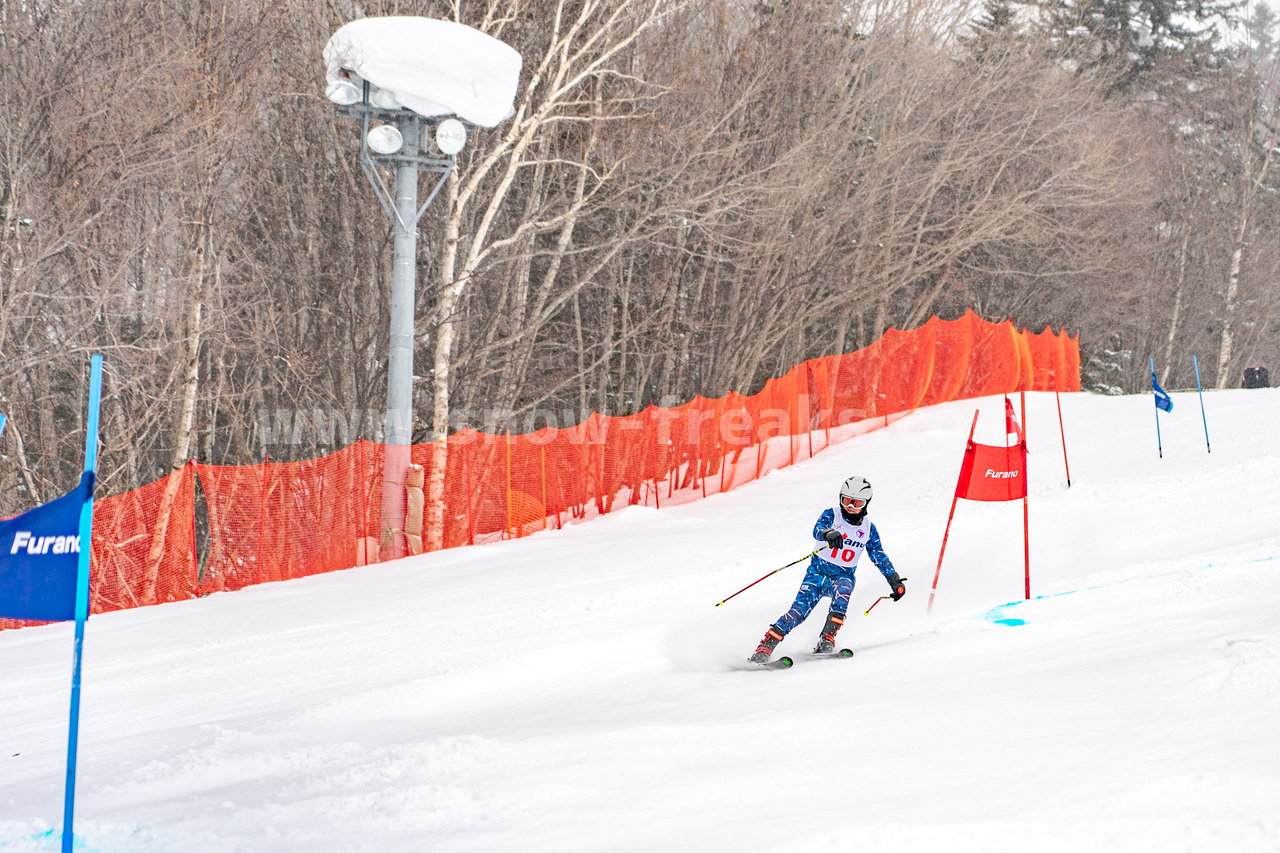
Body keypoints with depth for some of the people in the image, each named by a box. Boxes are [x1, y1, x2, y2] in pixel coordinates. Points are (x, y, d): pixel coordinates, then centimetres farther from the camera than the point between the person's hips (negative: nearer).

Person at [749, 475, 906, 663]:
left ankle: (827, 639, -34)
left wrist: (895, 580, 6)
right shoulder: (832, 514, -6)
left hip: (843, 577, 2)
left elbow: (880, 558, 13)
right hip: (818, 571, -2)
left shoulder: (868, 529, 3)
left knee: (842, 593, -35)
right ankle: (765, 647, -19)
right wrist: (828, 534, -50)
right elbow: (818, 530, -27)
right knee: (800, 609, -20)